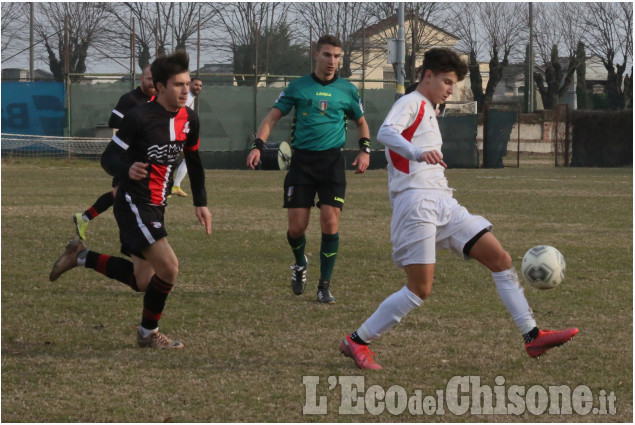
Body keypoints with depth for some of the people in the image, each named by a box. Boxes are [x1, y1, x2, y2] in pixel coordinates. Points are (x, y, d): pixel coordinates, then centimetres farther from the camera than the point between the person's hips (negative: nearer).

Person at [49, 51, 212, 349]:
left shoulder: (188, 120, 5)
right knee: (168, 268, -17)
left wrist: (200, 202, 17)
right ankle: (148, 334, 4)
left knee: (142, 282, 12)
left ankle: (82, 257, 28)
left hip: (155, 208, 8)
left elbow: (193, 161, 20)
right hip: (133, 204, -8)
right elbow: (108, 158, -14)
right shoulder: (140, 118, -17)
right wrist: (127, 170, -35)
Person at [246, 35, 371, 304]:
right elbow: (273, 117, 6)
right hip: (302, 160, 0)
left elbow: (361, 122, 22)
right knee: (297, 226, -3)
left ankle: (324, 286, 1)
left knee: (330, 223, -10)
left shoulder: (347, 90, 9)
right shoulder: (298, 87, 5)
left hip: (332, 160, 0)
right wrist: (258, 145, -9)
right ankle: (300, 264, 31)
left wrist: (365, 150, 5)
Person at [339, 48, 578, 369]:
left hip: (442, 203, 9)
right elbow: (385, 133, -25)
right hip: (416, 201, -9)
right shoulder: (410, 104, -3)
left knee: (500, 259, 0)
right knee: (420, 290, -13)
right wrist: (417, 153, -42)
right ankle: (356, 342, -1)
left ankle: (532, 336, 0)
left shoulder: (428, 111, 26)